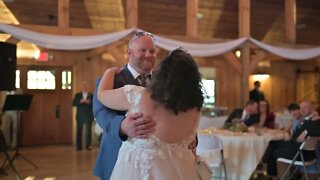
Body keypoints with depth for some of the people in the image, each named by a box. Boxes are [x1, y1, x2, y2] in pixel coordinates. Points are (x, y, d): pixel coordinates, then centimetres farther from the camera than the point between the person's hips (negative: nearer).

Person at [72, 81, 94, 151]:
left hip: (88, 116, -1)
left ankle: (88, 146, 1)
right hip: (80, 116, 1)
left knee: (88, 131, -4)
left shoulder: (91, 95, 9)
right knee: (79, 131, -1)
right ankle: (79, 146, 3)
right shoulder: (77, 95, 12)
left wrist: (89, 102, -16)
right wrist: (80, 101, -14)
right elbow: (73, 104, 2)